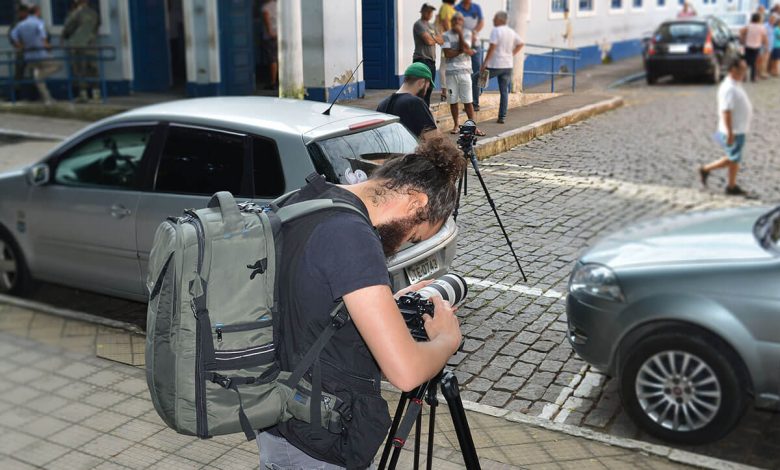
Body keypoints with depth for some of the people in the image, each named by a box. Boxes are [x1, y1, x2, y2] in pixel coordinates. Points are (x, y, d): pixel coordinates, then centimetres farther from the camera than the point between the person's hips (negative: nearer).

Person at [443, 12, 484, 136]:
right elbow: (447, 53, -9)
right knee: (453, 101, 4)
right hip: (451, 71, 0)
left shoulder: (467, 33, 7)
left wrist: (460, 33, -10)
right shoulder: (446, 35, 3)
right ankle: (455, 126, 16)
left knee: (468, 101, -2)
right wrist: (463, 51, -9)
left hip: (464, 71, 0)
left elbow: (465, 47, -10)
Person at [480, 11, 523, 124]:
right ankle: (502, 117, 7)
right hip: (508, 65, 7)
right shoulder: (511, 32, 11)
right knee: (504, 92, 7)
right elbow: (520, 44, 19)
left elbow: (492, 48, -18)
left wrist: (484, 63, -15)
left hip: (495, 65, -7)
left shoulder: (496, 31, -11)